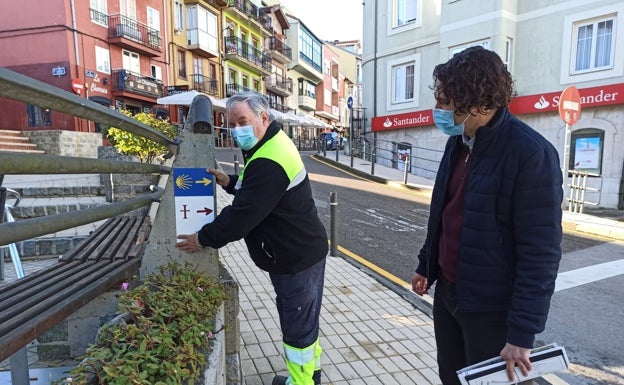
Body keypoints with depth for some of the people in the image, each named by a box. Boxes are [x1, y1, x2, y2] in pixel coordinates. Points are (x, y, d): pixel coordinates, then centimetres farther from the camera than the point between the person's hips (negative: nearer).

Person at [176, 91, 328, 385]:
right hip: (302, 251, 11)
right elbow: (255, 190, 22)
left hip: (296, 258, -11)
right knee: (302, 319, 24)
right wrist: (230, 182, 6)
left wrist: (203, 238, -10)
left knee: (297, 324, 6)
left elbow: (243, 214, -24)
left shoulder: (269, 162, -27)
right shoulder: (274, 143, 8)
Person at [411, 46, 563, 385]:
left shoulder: (532, 153, -20)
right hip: (446, 291, 7)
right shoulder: (458, 142, 4)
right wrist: (425, 264, 17)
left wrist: (522, 332, -18)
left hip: (490, 307, -7)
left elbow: (541, 253, -20)